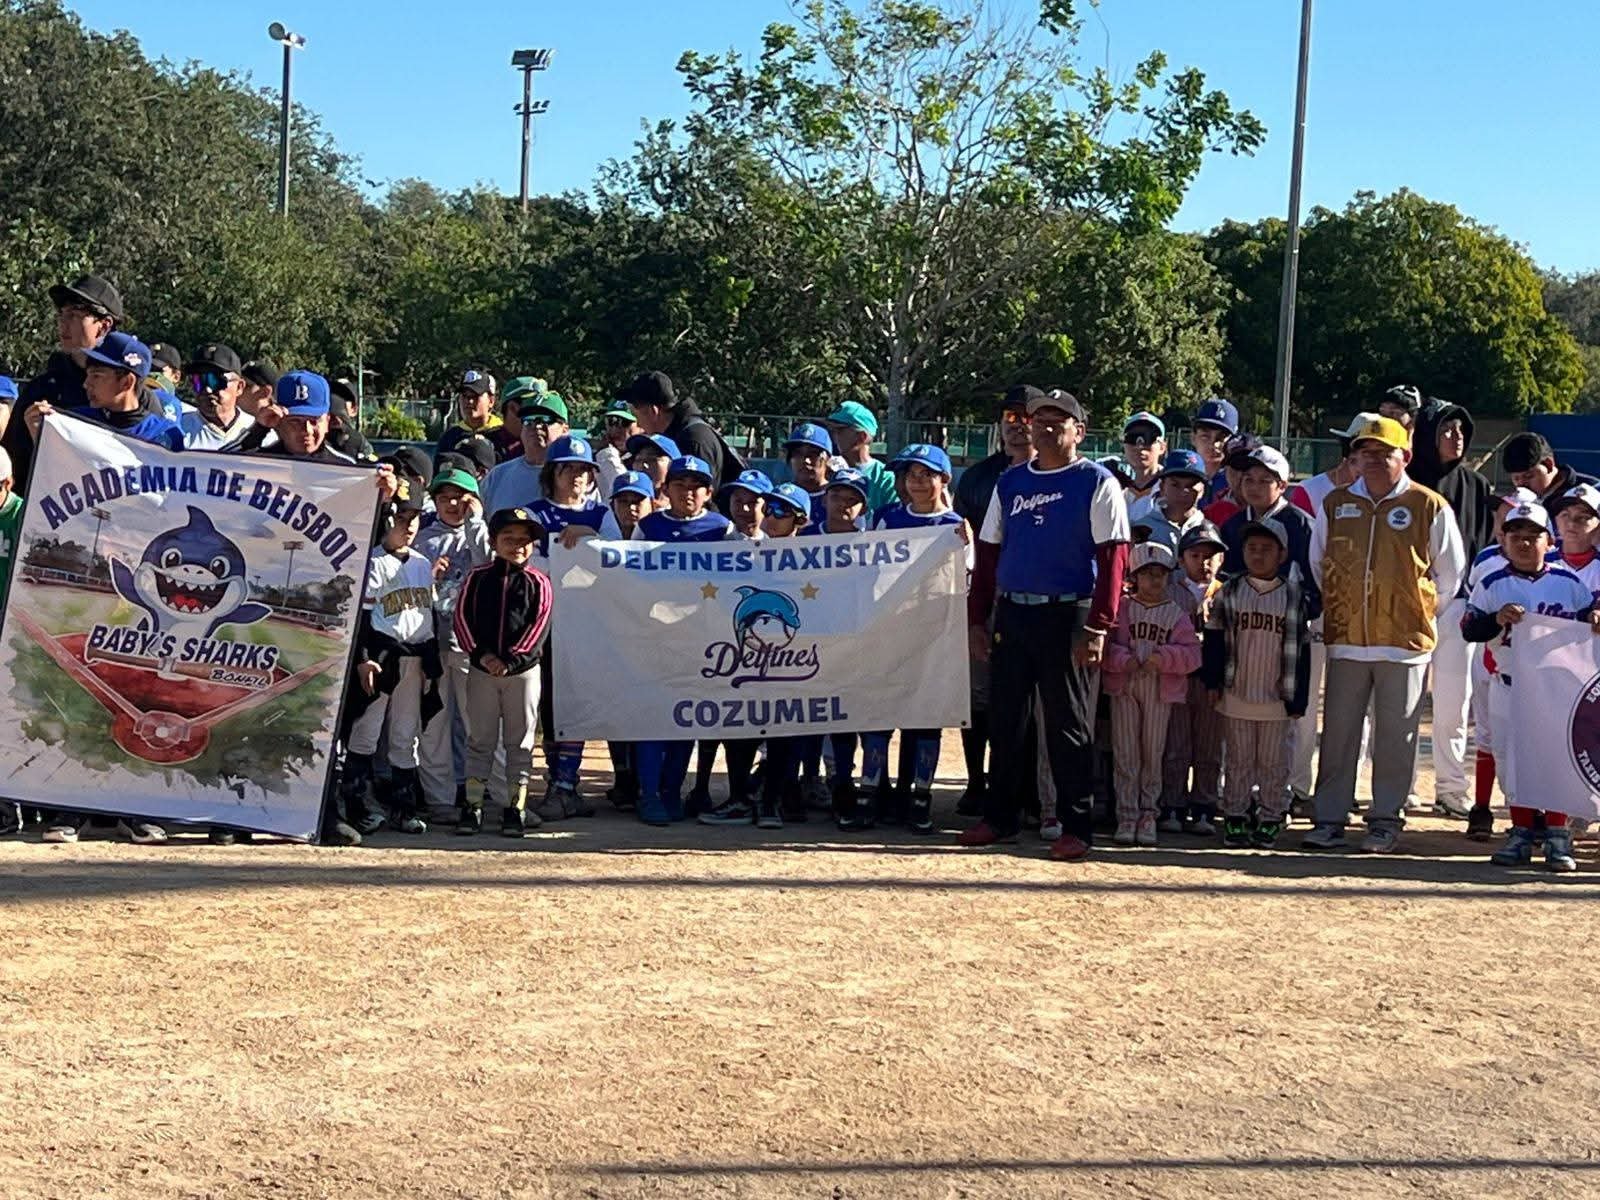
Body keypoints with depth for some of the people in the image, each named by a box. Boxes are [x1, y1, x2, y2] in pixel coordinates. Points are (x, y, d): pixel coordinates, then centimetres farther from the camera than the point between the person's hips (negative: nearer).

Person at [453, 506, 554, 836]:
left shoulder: (538, 582, 0)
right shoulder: (478, 577, 3)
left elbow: (540, 625, -7)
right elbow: (462, 616, -1)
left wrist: (512, 660, -15)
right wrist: (480, 653, -13)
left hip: (523, 669, -1)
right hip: (481, 669, 1)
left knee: (520, 741, 4)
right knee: (479, 738, 6)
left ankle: (515, 807, 11)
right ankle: (473, 805, 11)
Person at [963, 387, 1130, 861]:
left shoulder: (1097, 483, -3)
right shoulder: (1010, 483, 13)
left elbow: (1113, 557, -8)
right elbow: (989, 552, 15)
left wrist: (1097, 626, -16)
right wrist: (977, 618, 9)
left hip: (1067, 615, -5)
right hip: (1012, 613, 5)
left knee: (1069, 723, 0)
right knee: (1005, 718, 10)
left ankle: (1076, 826, 6)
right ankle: (1000, 816, 20)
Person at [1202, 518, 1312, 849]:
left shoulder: (1294, 596, -1)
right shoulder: (1229, 592, 1)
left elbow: (1302, 649, 2)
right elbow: (1215, 639, 6)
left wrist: (1298, 697, 0)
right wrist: (1213, 682, 0)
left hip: (1277, 697, -1)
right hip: (1236, 694, 1)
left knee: (1273, 762, 7)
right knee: (1239, 760, 9)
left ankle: (1269, 822, 15)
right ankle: (1235, 820, 15)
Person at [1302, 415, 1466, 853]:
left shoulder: (1430, 507, -1)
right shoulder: (1336, 504, 8)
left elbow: (1450, 570, 9)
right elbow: (1317, 563, 20)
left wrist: (1420, 610, 9)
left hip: (1405, 641, -2)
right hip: (1345, 638, 3)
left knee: (1396, 734, 3)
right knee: (1338, 731, 4)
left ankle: (1386, 820, 12)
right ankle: (1329, 818, 10)